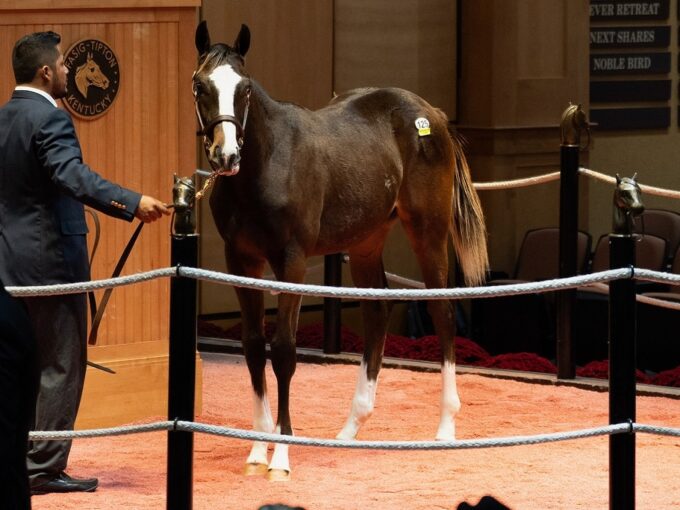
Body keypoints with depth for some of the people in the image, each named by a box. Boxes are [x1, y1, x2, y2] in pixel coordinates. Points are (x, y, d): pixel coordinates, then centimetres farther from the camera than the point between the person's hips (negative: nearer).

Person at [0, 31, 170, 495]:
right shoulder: (50, 119, -16)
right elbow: (73, 176, -32)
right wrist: (133, 203, -43)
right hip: (50, 259, -9)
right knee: (61, 366, -1)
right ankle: (44, 469, 0)